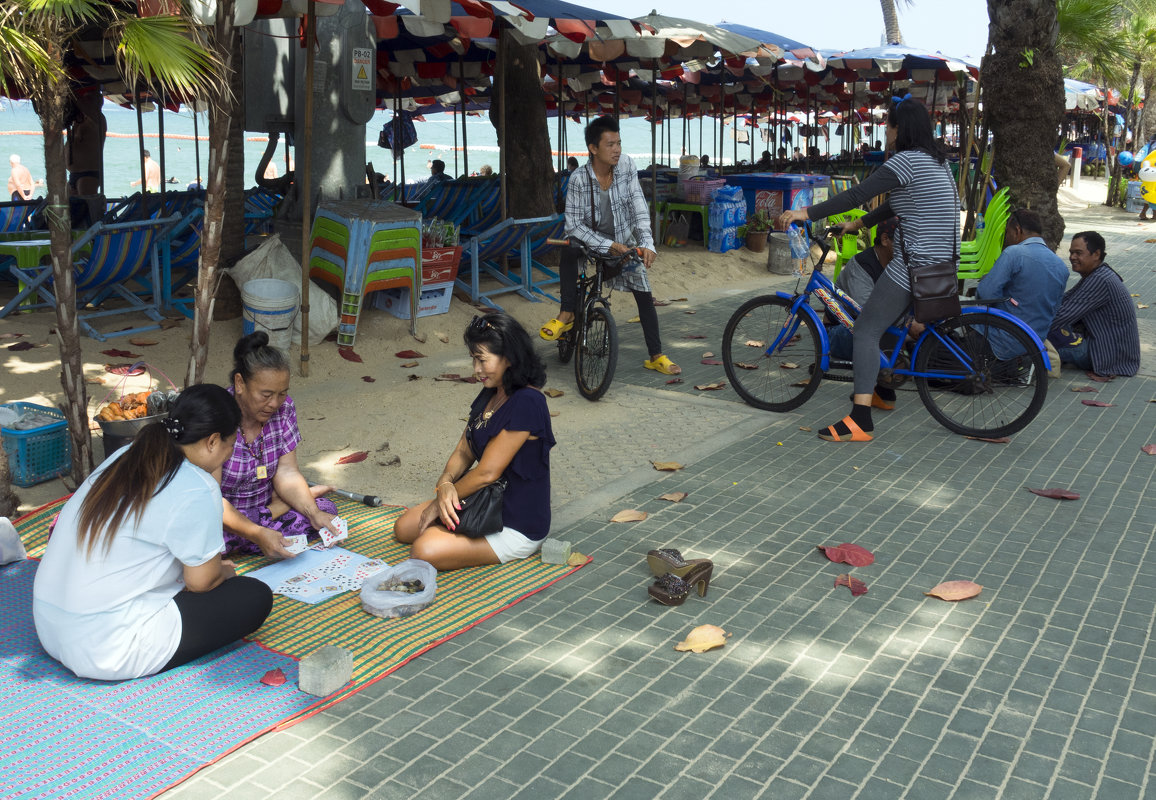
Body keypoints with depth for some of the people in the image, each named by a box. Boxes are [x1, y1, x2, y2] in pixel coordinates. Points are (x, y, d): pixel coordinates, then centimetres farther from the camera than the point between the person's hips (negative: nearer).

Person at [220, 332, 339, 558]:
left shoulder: (283, 408, -7)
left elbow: (286, 472, -5)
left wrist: (313, 514, -22)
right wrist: (257, 535, -39)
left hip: (262, 503, 4)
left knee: (326, 510, -17)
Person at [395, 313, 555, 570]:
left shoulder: (526, 404, -26)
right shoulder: (490, 395, 5)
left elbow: (487, 472, -24)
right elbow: (463, 452, 6)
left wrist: (439, 501, -11)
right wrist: (446, 483, -17)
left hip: (517, 526, -9)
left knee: (424, 552, -23)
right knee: (404, 529, 10)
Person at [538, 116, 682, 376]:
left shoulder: (626, 165, -15)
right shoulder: (579, 180, -22)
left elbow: (639, 206, -15)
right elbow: (574, 225, -22)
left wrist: (647, 243, -27)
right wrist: (608, 245, -29)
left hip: (625, 242, 3)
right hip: (591, 240, -2)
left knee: (645, 297, -4)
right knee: (569, 252, -35)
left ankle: (656, 356, 8)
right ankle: (567, 315, -20)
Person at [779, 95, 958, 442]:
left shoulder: (908, 160, -15)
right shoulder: (935, 161, 16)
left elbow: (857, 194, -22)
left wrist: (806, 213, -19)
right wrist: (858, 224, 27)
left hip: (915, 265, -10)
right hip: (941, 260, 10)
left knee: (866, 330, -11)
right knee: (883, 319, 27)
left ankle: (860, 420, -19)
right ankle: (879, 390, 41)